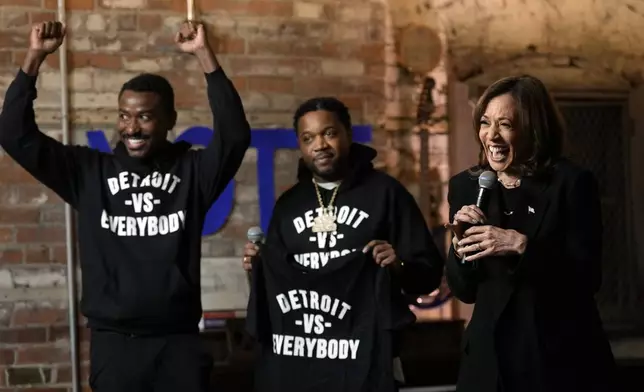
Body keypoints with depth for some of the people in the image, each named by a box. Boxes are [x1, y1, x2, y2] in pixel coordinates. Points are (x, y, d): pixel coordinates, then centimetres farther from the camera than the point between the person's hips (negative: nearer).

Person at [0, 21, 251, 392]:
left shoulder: (192, 170, 2)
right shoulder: (89, 171, 5)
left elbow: (235, 134, -15)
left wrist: (205, 54, -20)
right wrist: (35, 57, -9)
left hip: (179, 341, -1)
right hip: (113, 342, 1)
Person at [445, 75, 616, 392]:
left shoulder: (571, 183, -7)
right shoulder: (466, 186, 4)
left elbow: (588, 278, -12)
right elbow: (464, 291, 7)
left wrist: (521, 245, -22)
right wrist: (460, 242, -11)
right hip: (491, 356, 3)